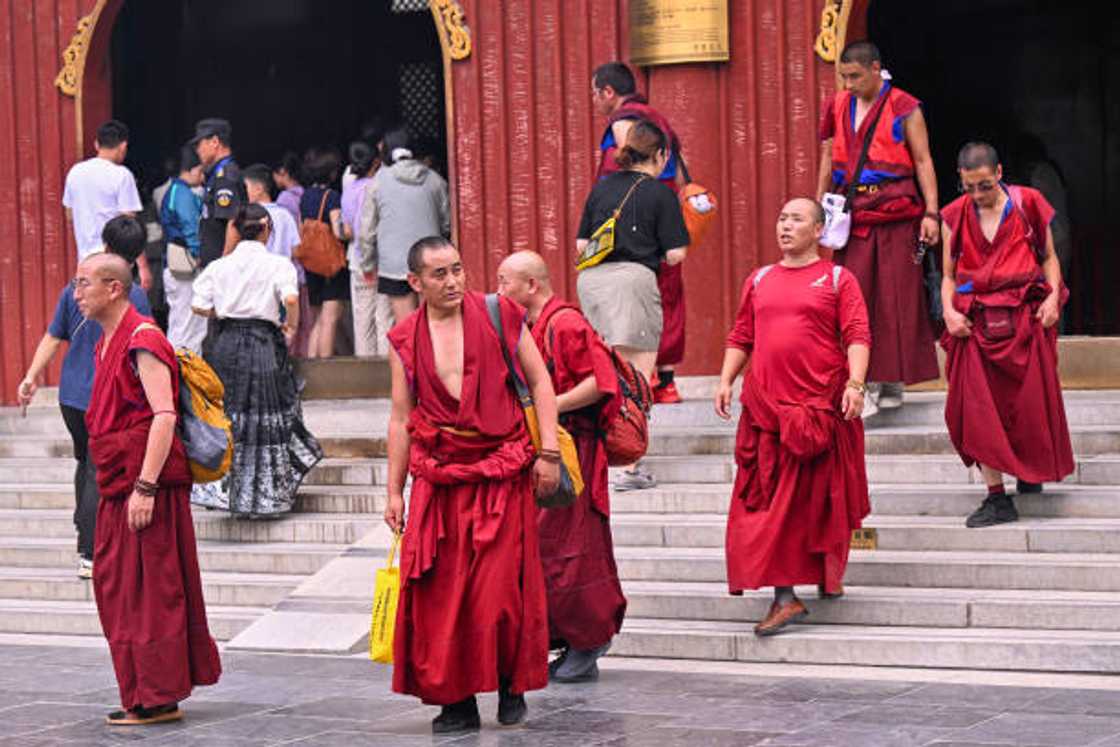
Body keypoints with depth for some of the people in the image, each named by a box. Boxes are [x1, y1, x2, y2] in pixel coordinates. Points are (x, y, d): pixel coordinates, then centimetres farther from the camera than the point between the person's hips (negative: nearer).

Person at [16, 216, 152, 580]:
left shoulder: (76, 288, 0)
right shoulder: (136, 297, -11)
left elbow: (53, 338, 1)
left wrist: (32, 377, 7)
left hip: (72, 396, 4)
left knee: (85, 463, 22)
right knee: (100, 473, -2)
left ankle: (85, 536, 32)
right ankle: (89, 555, -7)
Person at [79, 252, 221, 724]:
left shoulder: (142, 340, -13)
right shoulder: (107, 344, 17)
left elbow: (164, 415, -21)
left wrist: (145, 486, -25)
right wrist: (122, 484, 19)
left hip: (146, 484, -10)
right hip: (117, 487, 10)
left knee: (148, 591, -5)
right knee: (115, 589, 12)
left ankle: (158, 699, 1)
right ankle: (143, 696, 20)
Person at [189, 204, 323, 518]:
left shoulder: (220, 266, 4)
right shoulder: (278, 264, -6)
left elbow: (199, 306, 0)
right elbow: (291, 298, -21)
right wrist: (292, 326, -4)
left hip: (226, 345, 3)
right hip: (264, 344, -3)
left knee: (225, 414, 12)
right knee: (266, 419, 5)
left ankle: (222, 490, 12)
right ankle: (265, 496, 9)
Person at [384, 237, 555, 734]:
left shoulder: (499, 316, -2)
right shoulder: (404, 340, 5)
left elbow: (539, 382, 3)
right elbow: (400, 418, 9)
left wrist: (548, 452, -4)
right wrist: (395, 492, 8)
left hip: (502, 473, -2)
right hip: (439, 478, 2)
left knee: (501, 589, -4)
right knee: (439, 591, 0)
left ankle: (511, 686, 15)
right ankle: (456, 701, 10)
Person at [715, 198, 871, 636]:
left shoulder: (838, 280, 4)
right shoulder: (759, 281, 16)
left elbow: (857, 336, -5)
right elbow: (741, 337, 18)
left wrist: (855, 384, -18)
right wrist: (725, 381, 5)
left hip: (820, 405, -3)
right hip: (766, 404, 3)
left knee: (821, 496, 6)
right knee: (771, 499, -2)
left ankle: (828, 574, 26)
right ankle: (784, 597, -2)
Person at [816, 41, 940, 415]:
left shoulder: (904, 108, -1)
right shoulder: (838, 108, 12)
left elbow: (923, 161, -2)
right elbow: (828, 160, 18)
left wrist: (931, 213, -9)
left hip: (895, 215, -4)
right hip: (852, 215, 4)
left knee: (895, 298, -1)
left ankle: (892, 382, 6)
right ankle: (865, 384, -1)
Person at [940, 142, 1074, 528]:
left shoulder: (1028, 204, 2)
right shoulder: (955, 216, 6)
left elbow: (1049, 257, 10)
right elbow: (949, 275, 9)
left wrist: (1053, 296, -6)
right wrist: (949, 311, -8)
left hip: (1025, 318, -1)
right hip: (976, 323, 1)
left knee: (1031, 401, 4)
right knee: (979, 406, -6)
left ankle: (1031, 468, 32)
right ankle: (997, 497, -4)